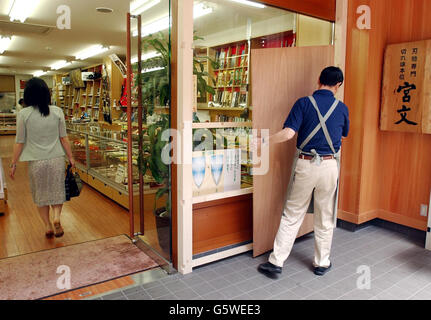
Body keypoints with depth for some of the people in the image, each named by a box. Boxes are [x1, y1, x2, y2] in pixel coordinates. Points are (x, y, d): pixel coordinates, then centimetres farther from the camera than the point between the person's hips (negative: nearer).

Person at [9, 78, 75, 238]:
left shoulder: (24, 114, -7)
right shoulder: (57, 111, -3)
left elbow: (19, 142, -2)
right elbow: (64, 138, 1)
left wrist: (13, 163, 9)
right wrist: (71, 157, 11)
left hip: (36, 160, -1)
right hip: (56, 159, 1)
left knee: (40, 194, 16)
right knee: (57, 191, 17)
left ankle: (48, 226, 22)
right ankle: (57, 218, -5)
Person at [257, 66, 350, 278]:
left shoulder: (304, 103, -4)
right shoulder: (342, 108, 4)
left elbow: (288, 133, -15)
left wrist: (264, 142, -3)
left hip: (305, 165, -1)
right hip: (329, 166, 2)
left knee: (291, 215, 7)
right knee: (325, 218, 14)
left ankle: (276, 262, 13)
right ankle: (322, 263, 28)